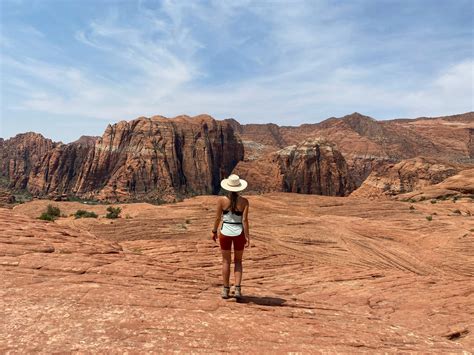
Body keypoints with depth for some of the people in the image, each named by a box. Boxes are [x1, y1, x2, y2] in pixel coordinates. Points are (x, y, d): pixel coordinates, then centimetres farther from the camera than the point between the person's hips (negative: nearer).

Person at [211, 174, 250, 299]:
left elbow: (218, 218, -4)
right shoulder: (244, 201, -9)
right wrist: (247, 236, -6)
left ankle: (226, 290, 22)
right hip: (239, 233, 0)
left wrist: (214, 231, 10)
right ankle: (237, 288, 8)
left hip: (225, 232, 0)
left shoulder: (221, 200, -9)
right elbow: (245, 220, -11)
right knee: (238, 261, 17)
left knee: (226, 261, 15)